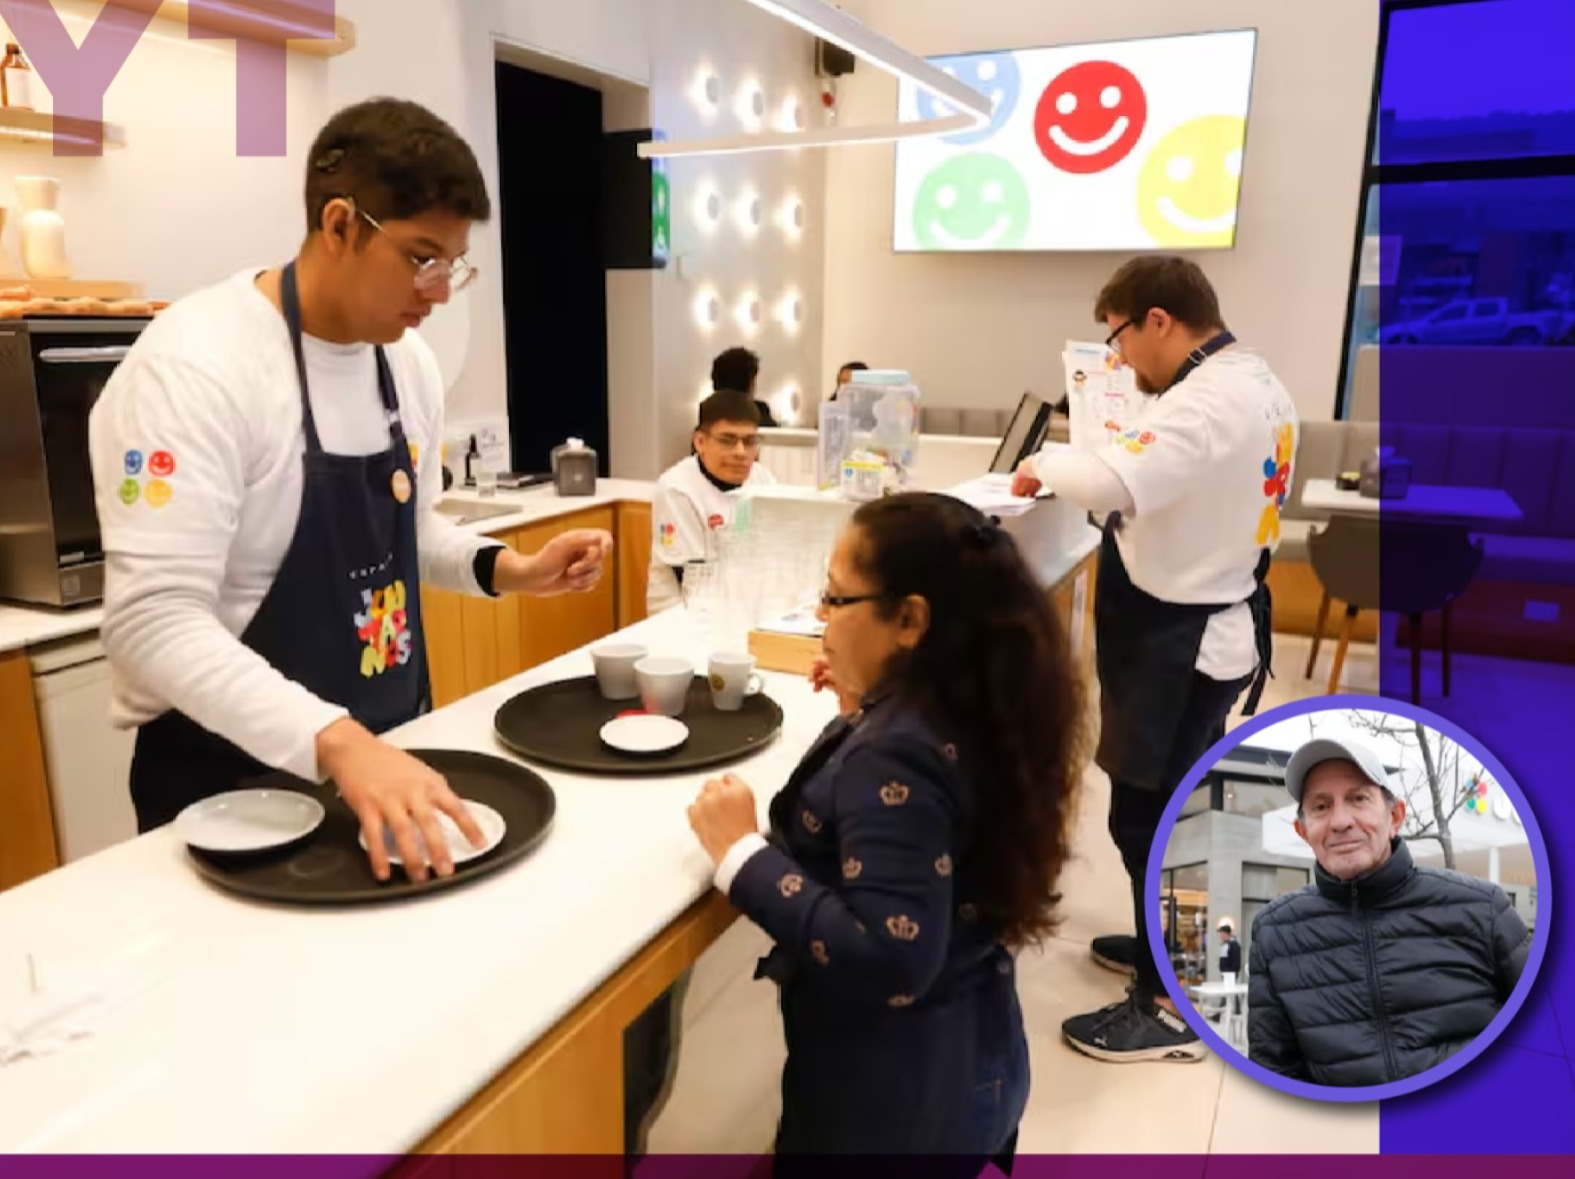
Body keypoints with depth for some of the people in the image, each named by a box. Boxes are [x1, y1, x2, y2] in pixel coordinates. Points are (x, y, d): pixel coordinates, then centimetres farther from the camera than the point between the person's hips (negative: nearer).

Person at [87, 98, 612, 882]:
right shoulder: (193, 367, -22)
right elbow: (154, 622, -28)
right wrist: (336, 742, -39)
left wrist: (508, 570, -6)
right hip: (232, 781, -7)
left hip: (387, 754, 7)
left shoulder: (409, 362, 1)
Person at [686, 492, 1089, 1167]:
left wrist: (742, 853, -28)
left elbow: (888, 963, -34)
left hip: (889, 1095, -7)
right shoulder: (969, 708, -5)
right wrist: (865, 711, 4)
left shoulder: (897, 756, -31)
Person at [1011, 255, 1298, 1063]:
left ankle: (1170, 1008, 17)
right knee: (1178, 807, 23)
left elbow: (1114, 484, -38)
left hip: (1177, 642, -10)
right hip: (1216, 623, 10)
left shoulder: (1207, 402, -25)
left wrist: (1047, 464, -18)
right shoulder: (1256, 385, 8)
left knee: (1145, 820, 2)